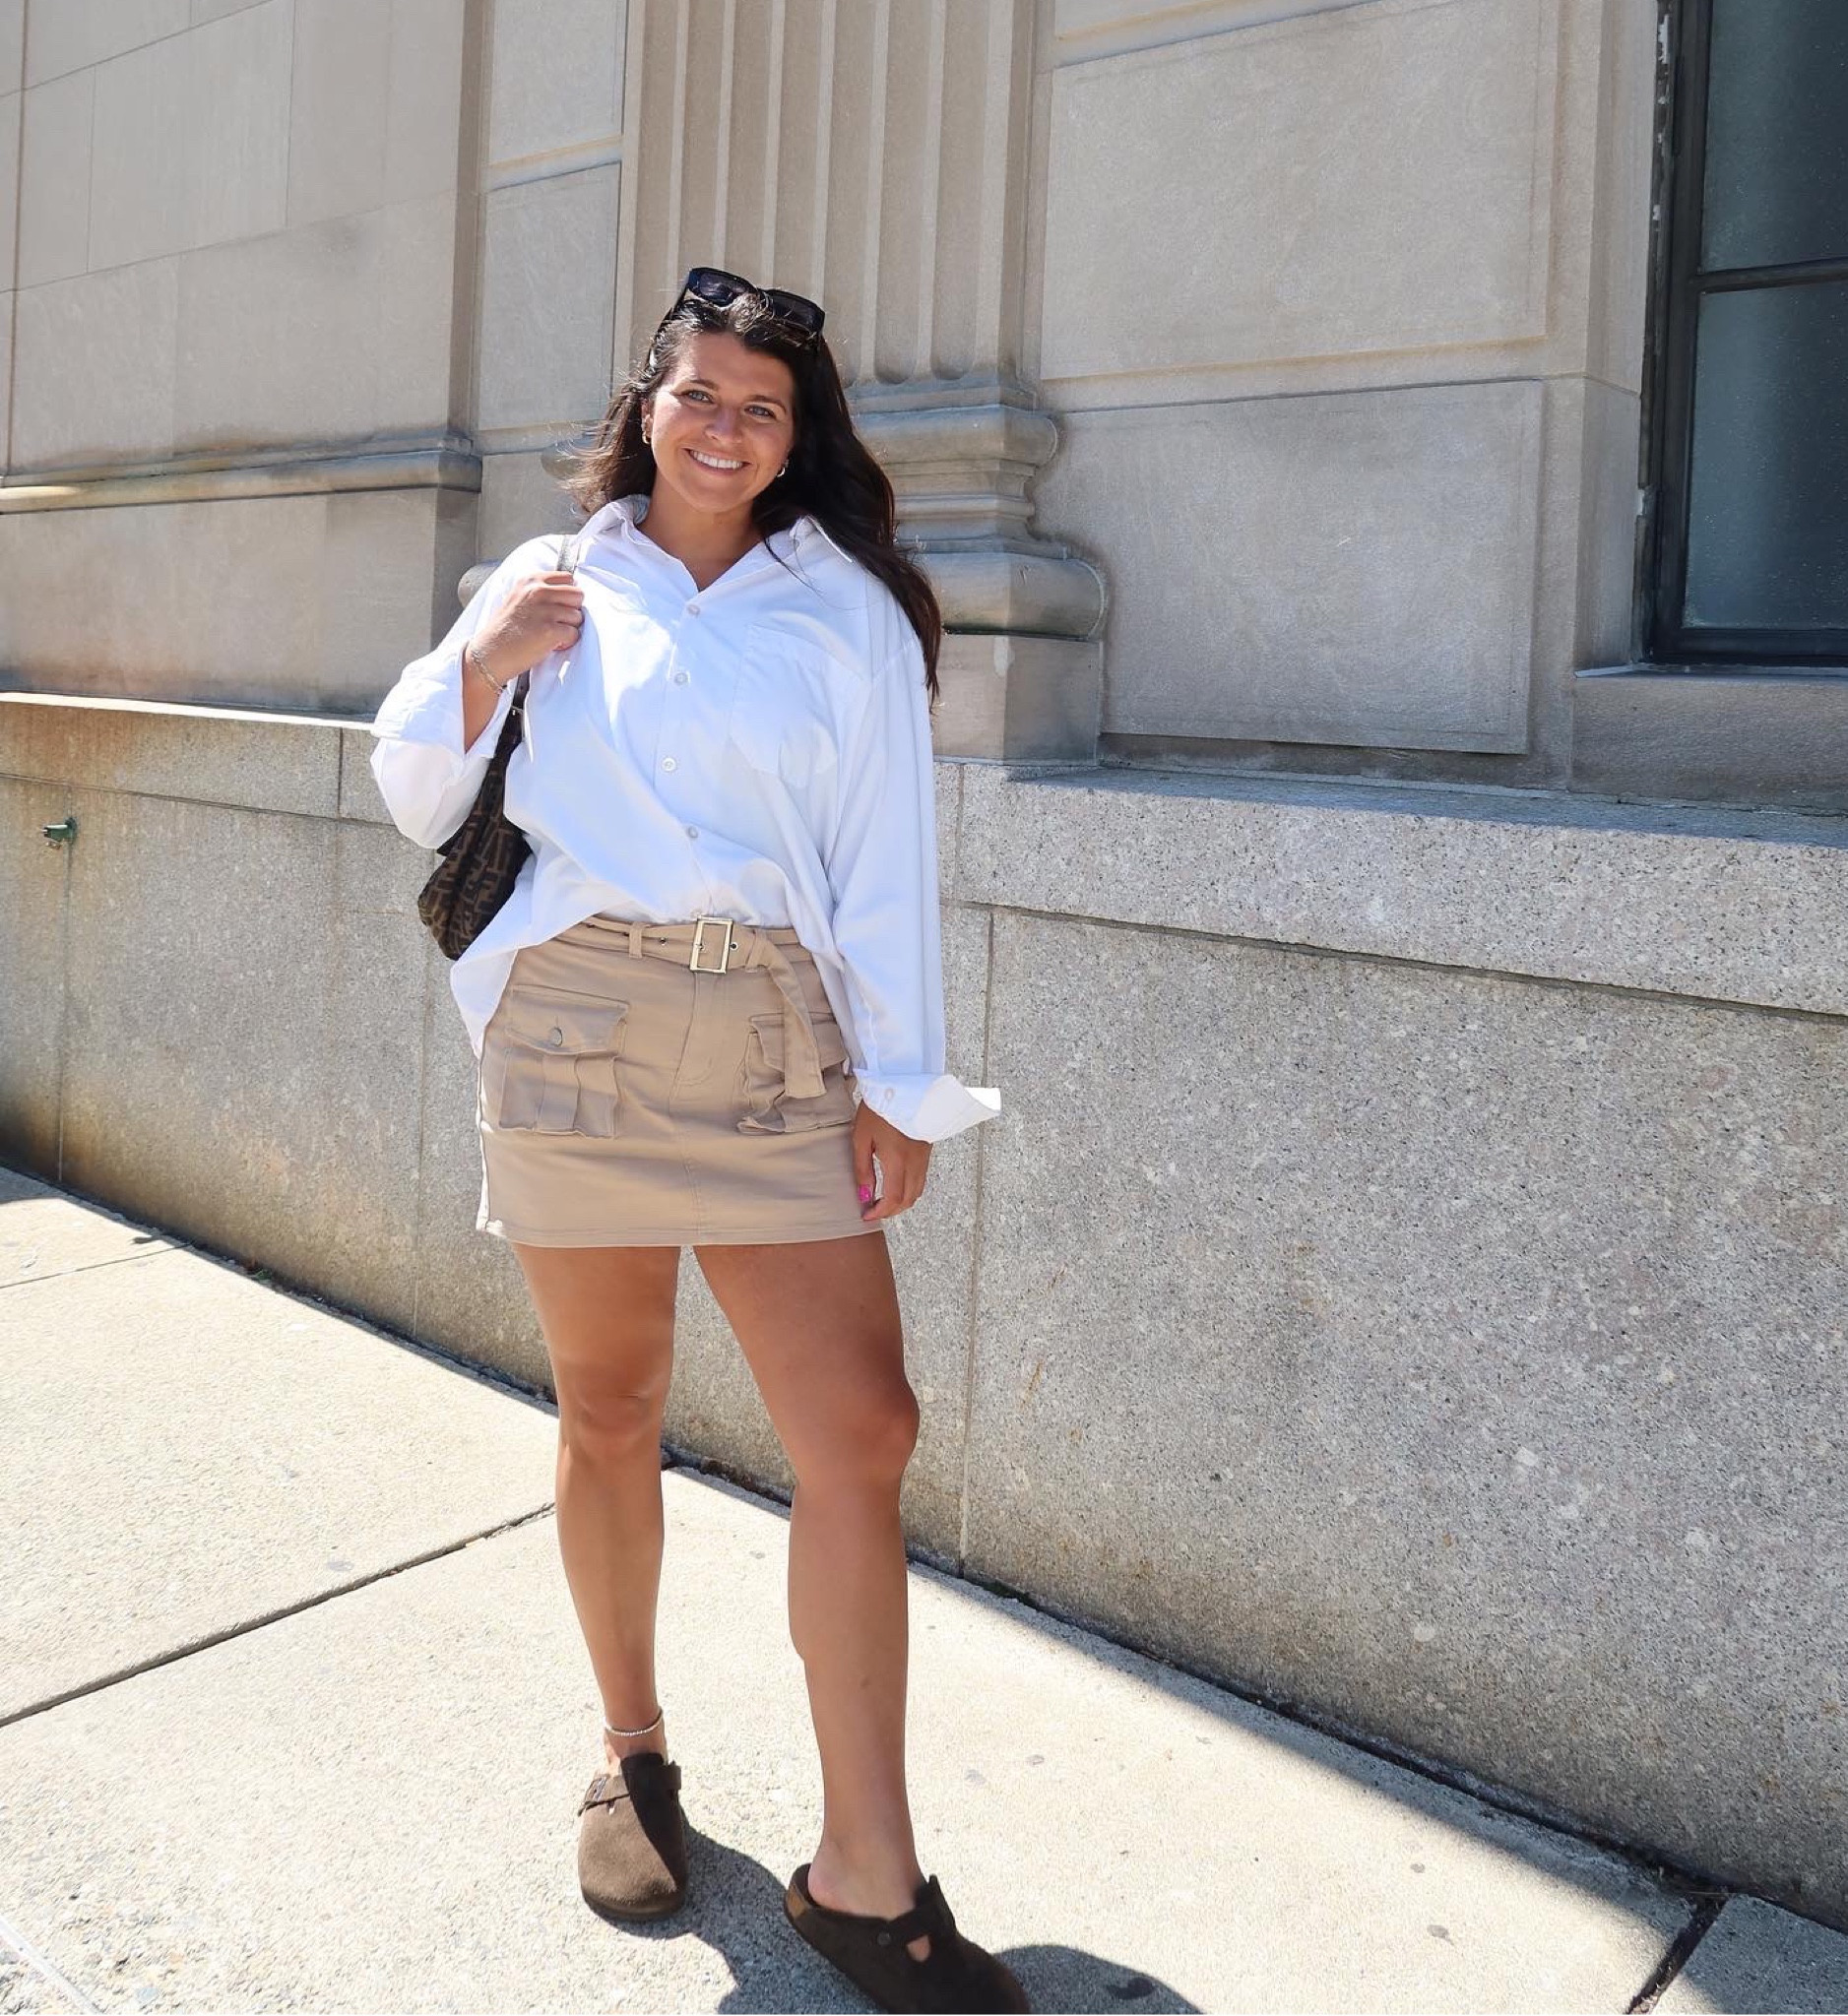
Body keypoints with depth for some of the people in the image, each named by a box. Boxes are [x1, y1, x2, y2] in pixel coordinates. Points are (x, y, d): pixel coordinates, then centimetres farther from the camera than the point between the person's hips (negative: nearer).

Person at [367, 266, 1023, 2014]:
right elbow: (417, 799, 13)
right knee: (610, 1412, 9)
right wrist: (486, 657, -5)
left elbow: (887, 855, 5)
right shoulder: (552, 586, 11)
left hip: (777, 1048, 0)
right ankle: (632, 1753, 32)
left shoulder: (847, 612, 9)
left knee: (861, 1430, -8)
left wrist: (898, 1079, -1)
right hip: (576, 1028, 1)